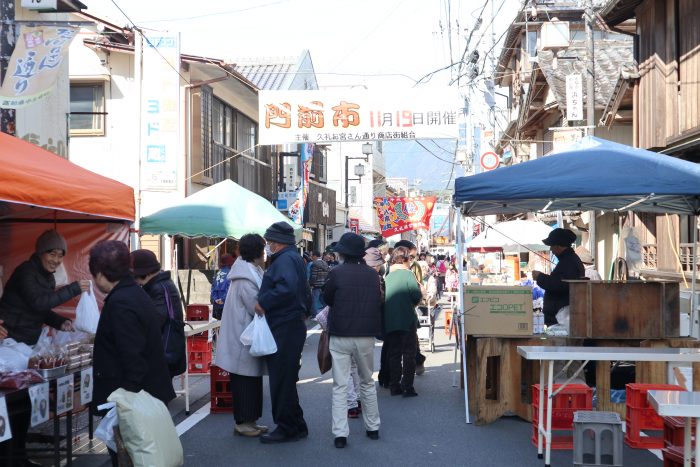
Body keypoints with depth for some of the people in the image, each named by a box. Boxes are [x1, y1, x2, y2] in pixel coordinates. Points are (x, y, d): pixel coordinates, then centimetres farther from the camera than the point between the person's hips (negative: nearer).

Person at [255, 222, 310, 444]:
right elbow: (305, 293, 26)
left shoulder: (285, 260, -14)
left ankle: (286, 429, 5)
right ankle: (296, 426, 24)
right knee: (286, 379, 16)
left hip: (284, 330, -11)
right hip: (293, 324, 11)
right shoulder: (294, 258, 19)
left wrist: (263, 303, -22)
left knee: (281, 380, -3)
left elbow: (287, 288, -32)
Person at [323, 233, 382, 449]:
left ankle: (340, 434, -1)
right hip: (366, 335, 3)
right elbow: (378, 302, 10)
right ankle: (372, 428, 25)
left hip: (340, 335, -3)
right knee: (367, 382, 18)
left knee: (340, 386, 3)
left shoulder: (336, 273, -11)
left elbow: (327, 299, 3)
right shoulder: (372, 274, -1)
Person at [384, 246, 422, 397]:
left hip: (389, 322, 5)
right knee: (409, 355, 3)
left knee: (394, 355, 12)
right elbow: (417, 295, -17)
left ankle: (394, 386, 14)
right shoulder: (407, 274, -8)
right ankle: (407, 387, 1)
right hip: (407, 321, -5)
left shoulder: (388, 277, 7)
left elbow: (383, 298, 11)